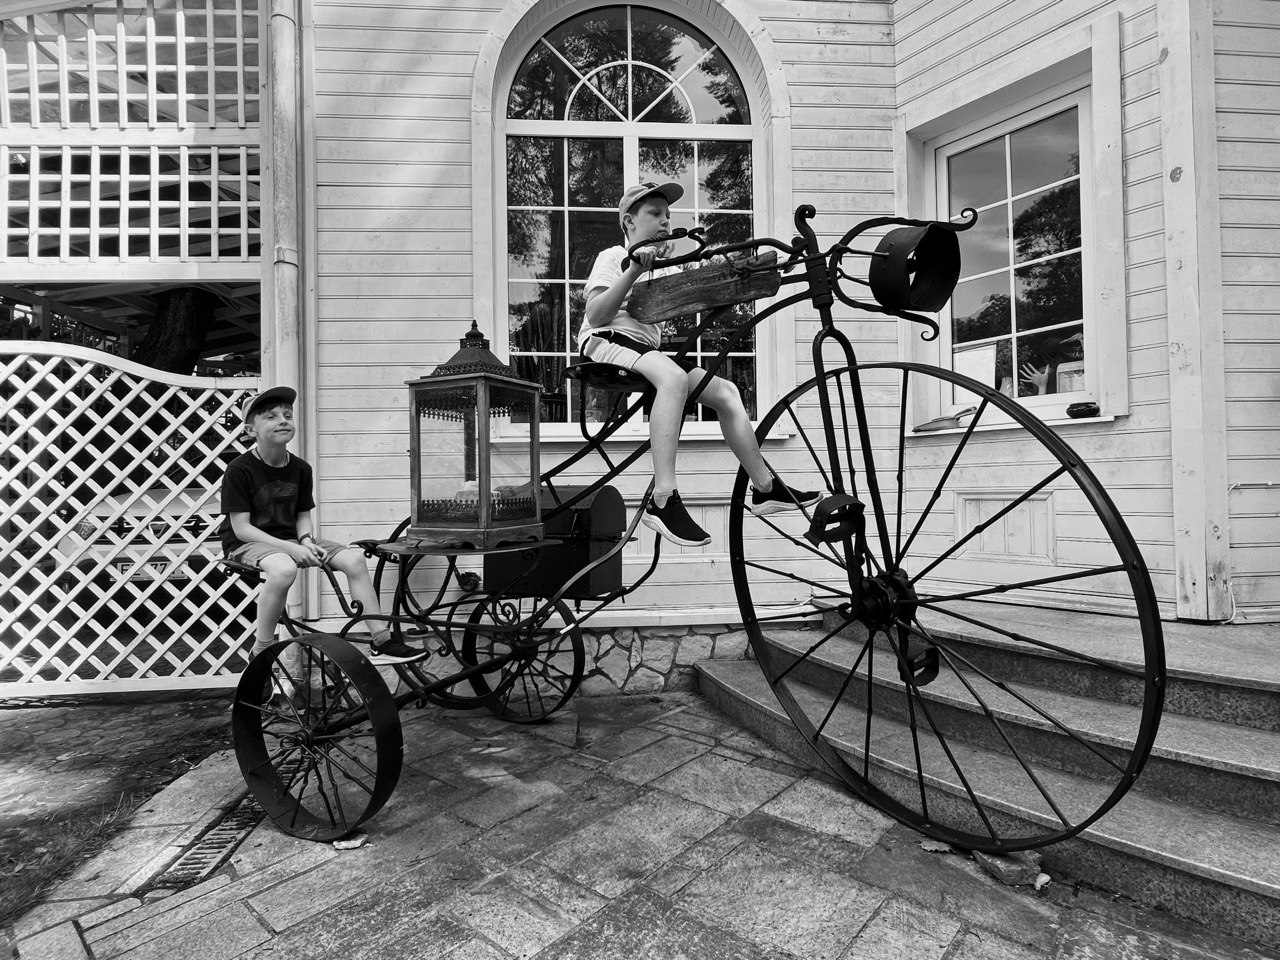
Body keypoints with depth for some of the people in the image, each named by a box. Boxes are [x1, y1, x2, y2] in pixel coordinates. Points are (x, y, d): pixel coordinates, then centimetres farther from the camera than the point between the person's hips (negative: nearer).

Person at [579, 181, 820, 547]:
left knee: (725, 391, -5)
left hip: (647, 348, 8)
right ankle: (663, 500, -44)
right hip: (605, 342, -7)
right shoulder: (613, 257, 1)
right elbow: (596, 316, -15)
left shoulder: (666, 267, 22)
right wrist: (633, 271, -23)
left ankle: (765, 488, 1)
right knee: (673, 376, -37)